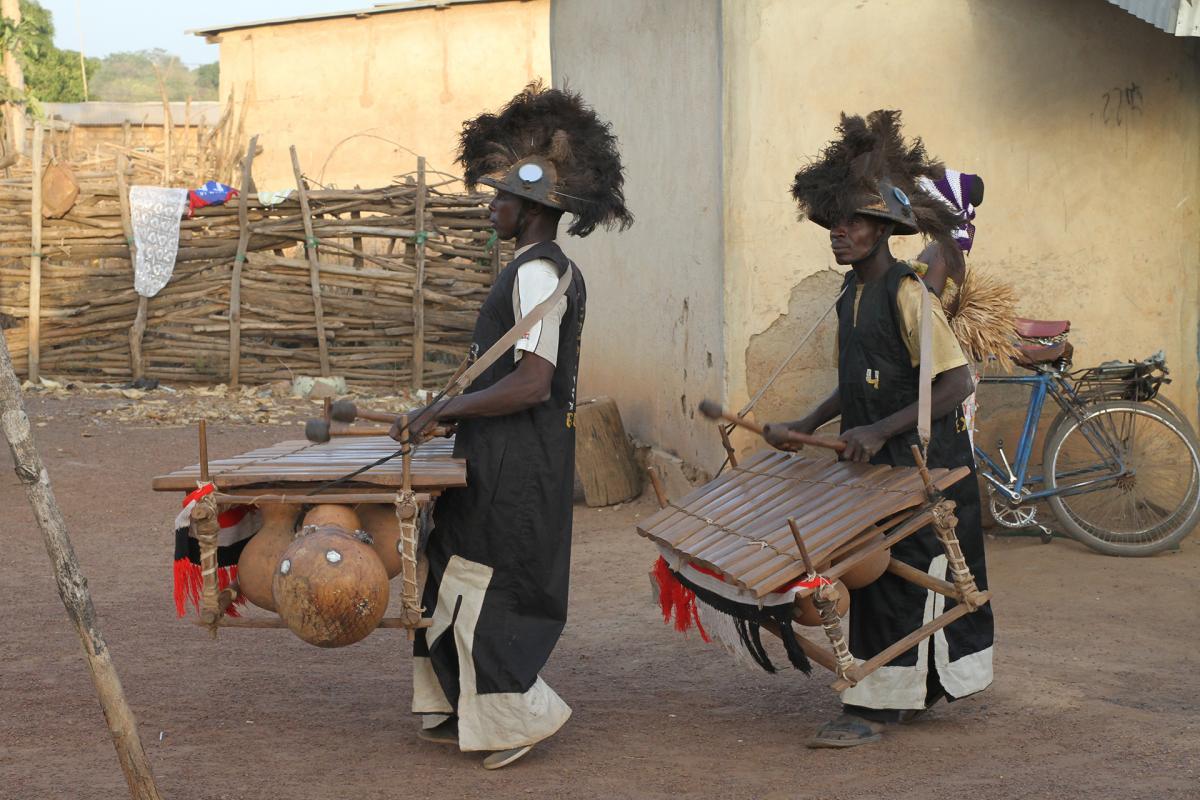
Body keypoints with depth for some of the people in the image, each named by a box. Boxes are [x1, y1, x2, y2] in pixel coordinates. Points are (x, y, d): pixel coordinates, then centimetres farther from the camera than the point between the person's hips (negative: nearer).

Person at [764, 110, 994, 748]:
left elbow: (956, 383, -22)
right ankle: (924, 685, 23)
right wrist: (806, 426, 9)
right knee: (876, 573, 12)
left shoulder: (907, 295, -17)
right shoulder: (851, 295, 10)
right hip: (873, 464, 8)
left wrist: (882, 429, -26)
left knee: (896, 579, -5)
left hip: (920, 468, -8)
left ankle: (874, 707, -2)